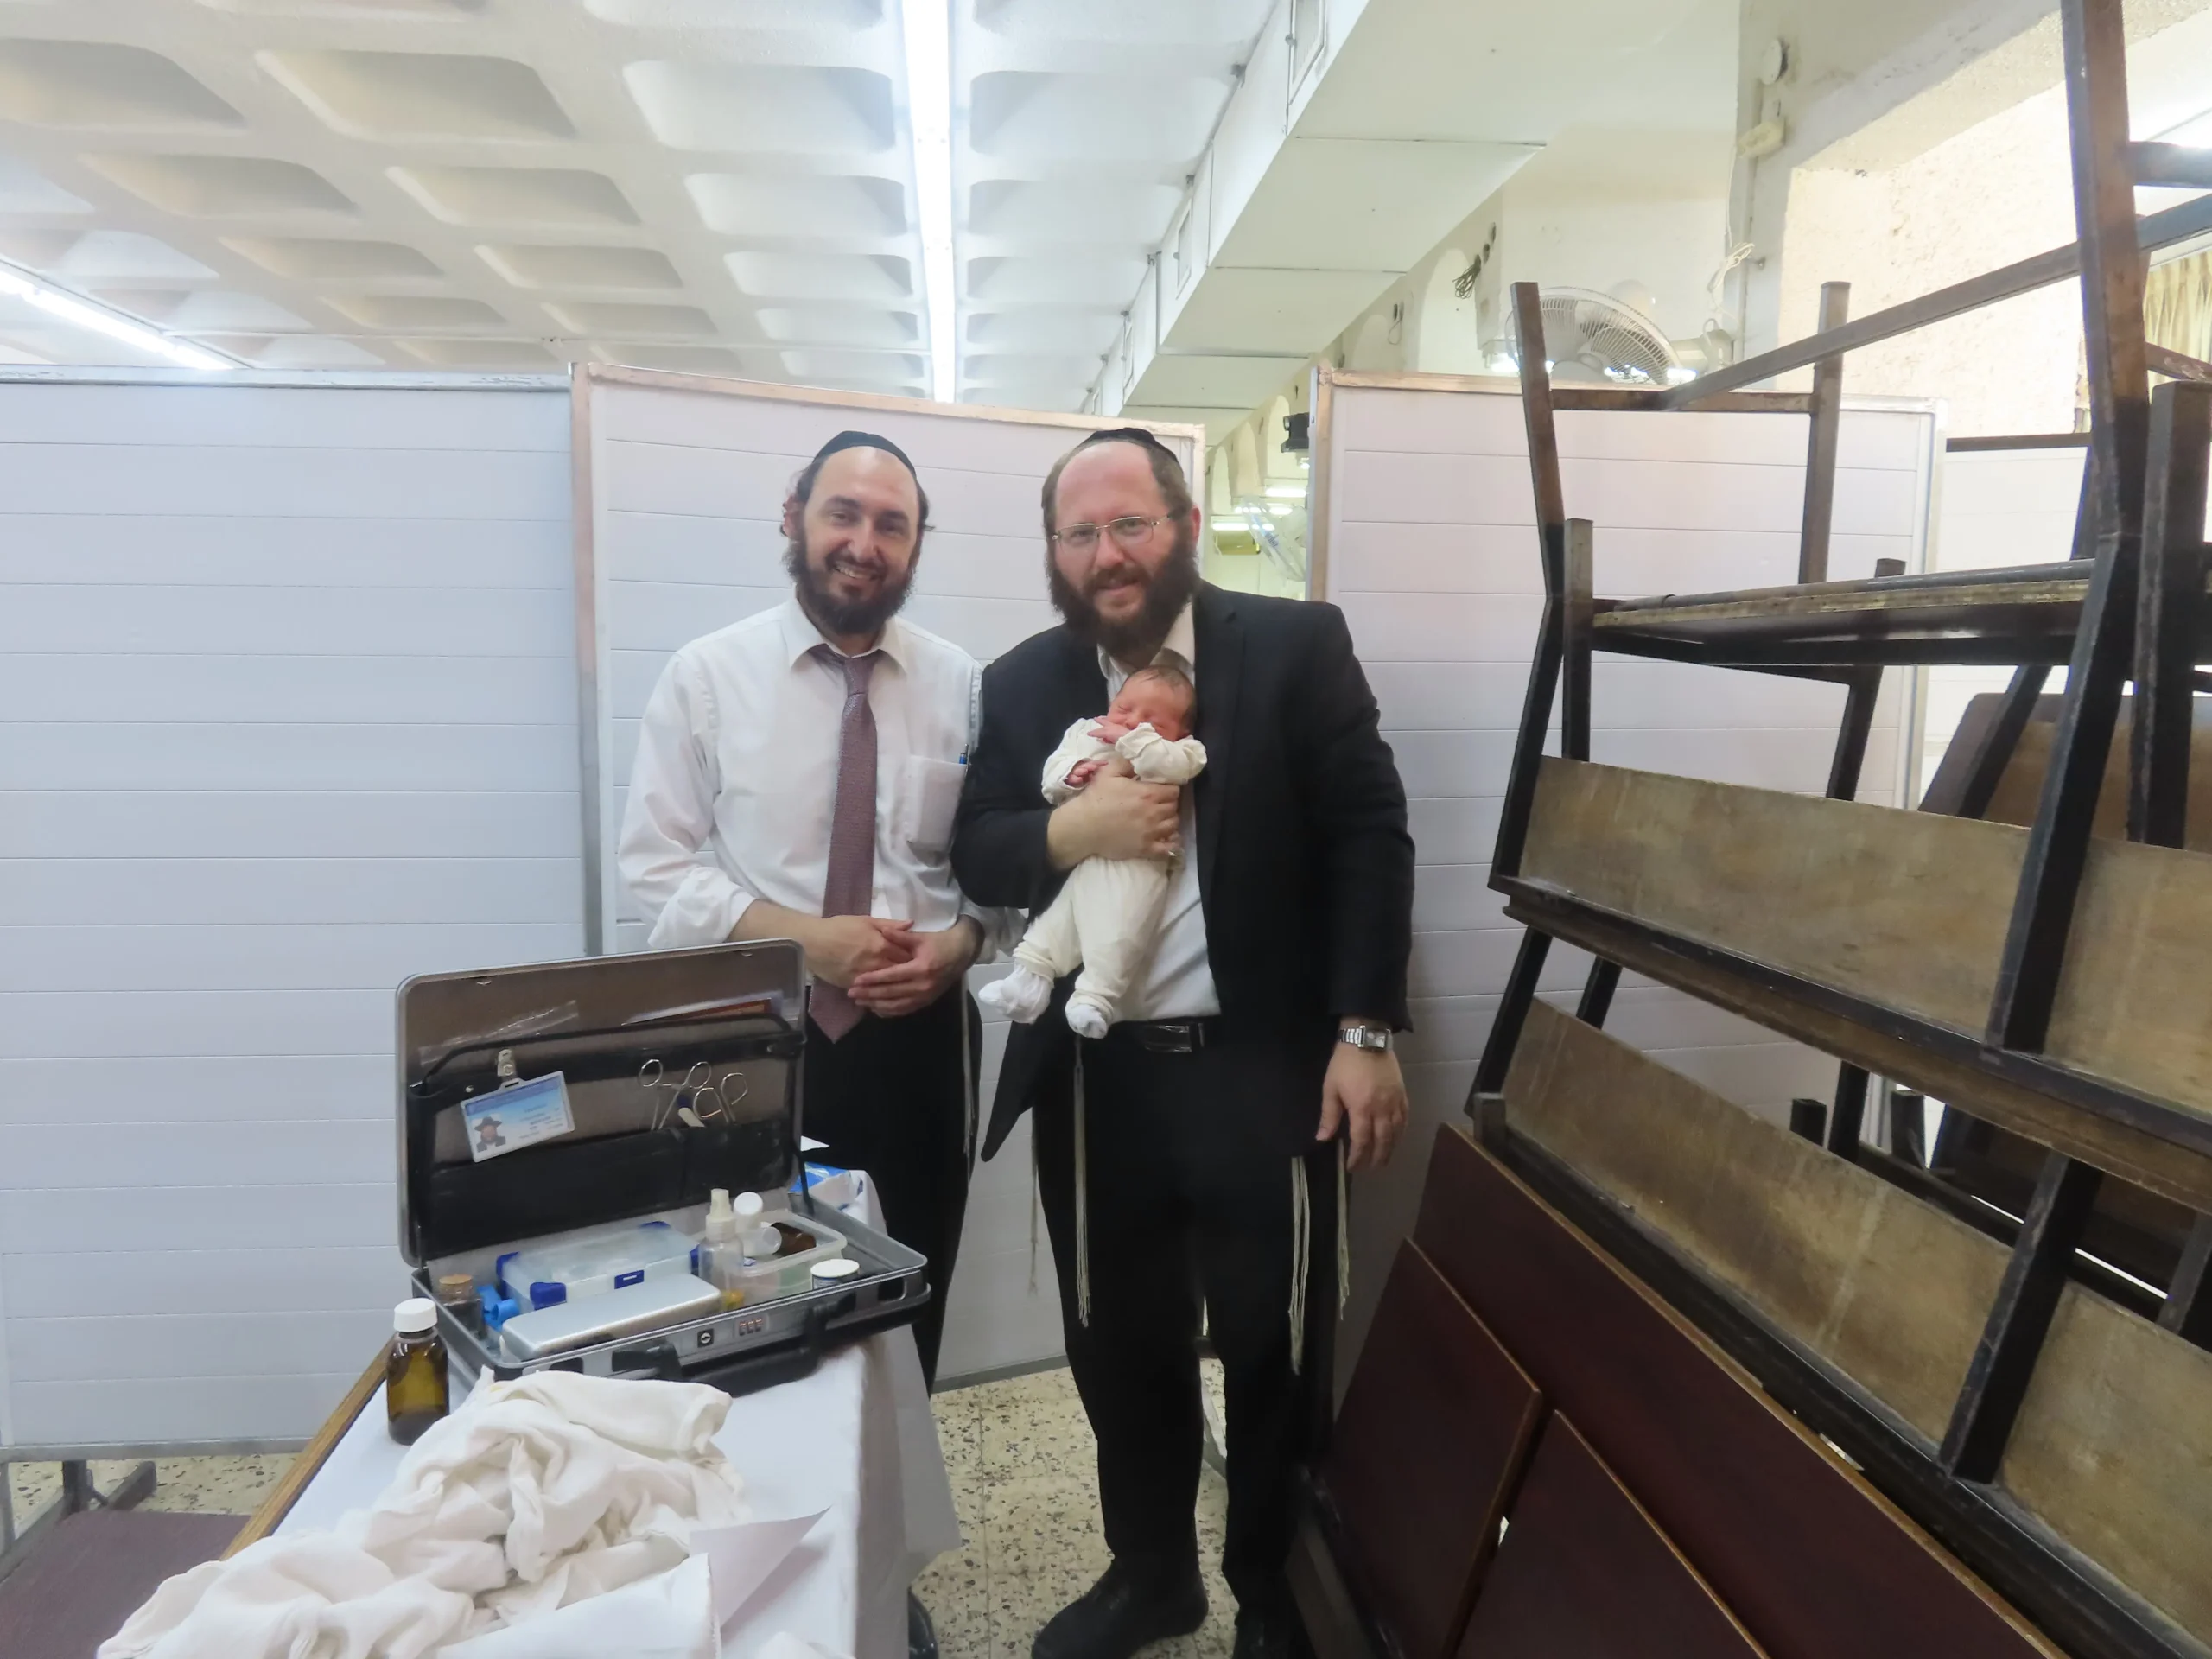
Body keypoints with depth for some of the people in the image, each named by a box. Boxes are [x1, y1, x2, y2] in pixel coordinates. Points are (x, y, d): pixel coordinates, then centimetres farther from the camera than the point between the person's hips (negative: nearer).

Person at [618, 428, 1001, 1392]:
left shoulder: (962, 685, 1)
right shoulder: (706, 676, -4)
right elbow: (659, 867, -7)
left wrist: (958, 944, -15)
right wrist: (804, 938, -18)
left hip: (918, 1038, 2)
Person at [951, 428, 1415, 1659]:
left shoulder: (1298, 646, -4)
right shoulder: (1022, 684, 6)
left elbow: (1370, 837, -6)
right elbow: (975, 855, 4)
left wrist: (1367, 1031, -12)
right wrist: (1066, 830, -18)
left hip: (1266, 1067, -3)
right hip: (1095, 1077, 3)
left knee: (1277, 1352, 13)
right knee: (1121, 1347, 18)